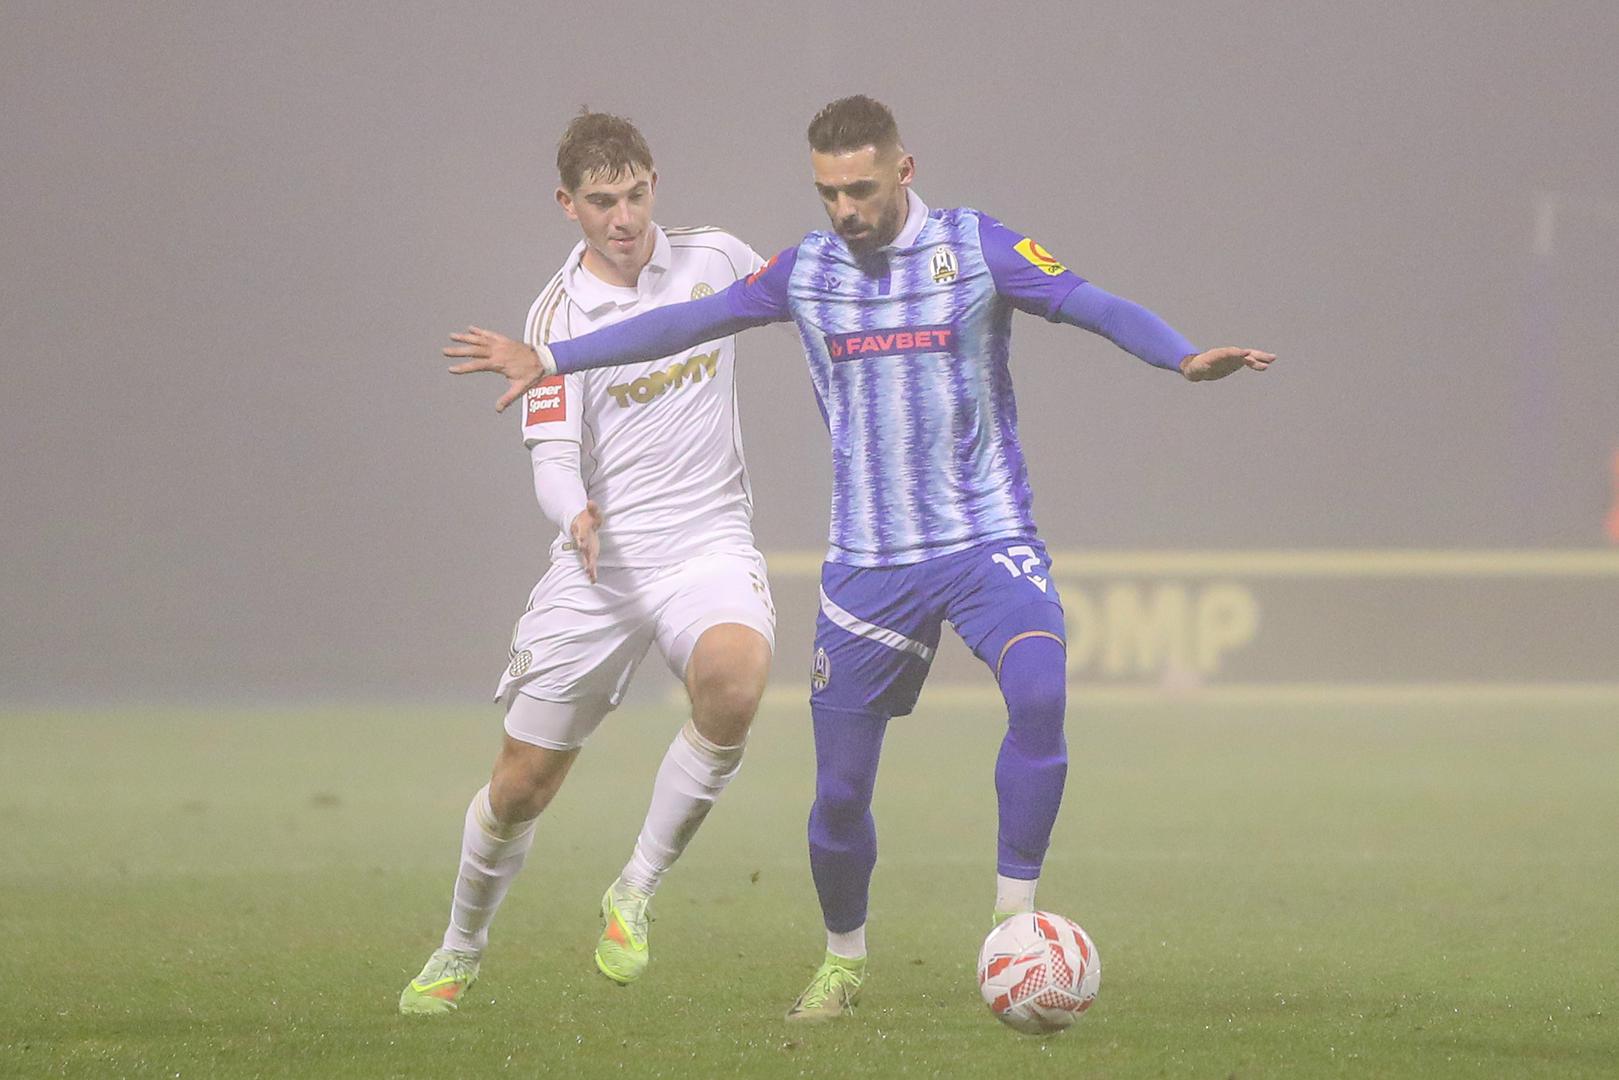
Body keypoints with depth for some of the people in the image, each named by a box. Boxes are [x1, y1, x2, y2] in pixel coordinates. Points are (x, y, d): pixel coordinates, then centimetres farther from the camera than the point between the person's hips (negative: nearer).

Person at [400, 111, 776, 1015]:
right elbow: (552, 457, -13)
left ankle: (636, 893, -14)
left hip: (710, 543, 1)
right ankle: (461, 952, 33)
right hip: (602, 563, -1)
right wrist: (576, 514, -35)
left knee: (734, 679, -34)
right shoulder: (559, 313, -5)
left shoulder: (714, 259, 3)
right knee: (523, 786, 4)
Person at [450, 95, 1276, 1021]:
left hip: (987, 539, -3)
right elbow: (685, 323, 14)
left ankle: (1014, 927, -19)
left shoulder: (978, 248, -5)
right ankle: (844, 963, 28)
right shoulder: (806, 272, 6)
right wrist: (554, 360, 14)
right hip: (868, 562, 3)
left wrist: (1184, 357, -33)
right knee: (840, 791, 3)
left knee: (1040, 694, -30)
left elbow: (1094, 306, -15)